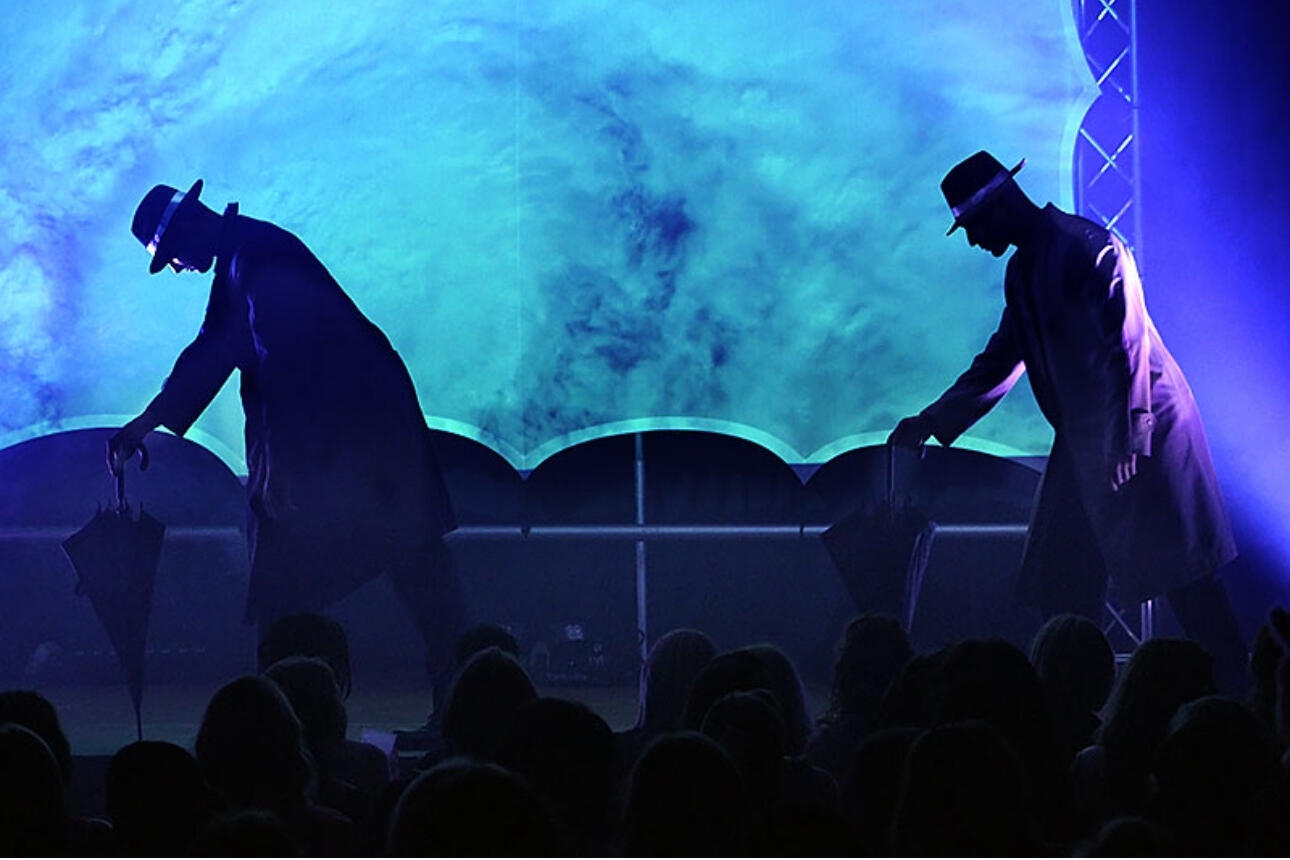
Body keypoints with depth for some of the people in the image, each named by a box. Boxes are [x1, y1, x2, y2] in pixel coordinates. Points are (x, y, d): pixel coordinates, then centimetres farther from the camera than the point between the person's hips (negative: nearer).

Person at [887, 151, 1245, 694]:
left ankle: (1233, 694, -3)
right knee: (1062, 586, 7)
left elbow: (1127, 344, -20)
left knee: (1181, 572, -8)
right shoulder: (1023, 269, 14)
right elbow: (1002, 359, 22)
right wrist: (933, 421, 21)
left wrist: (1129, 436, -25)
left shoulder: (1091, 247, -14)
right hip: (1085, 438, 9)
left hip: (1145, 426, -9)